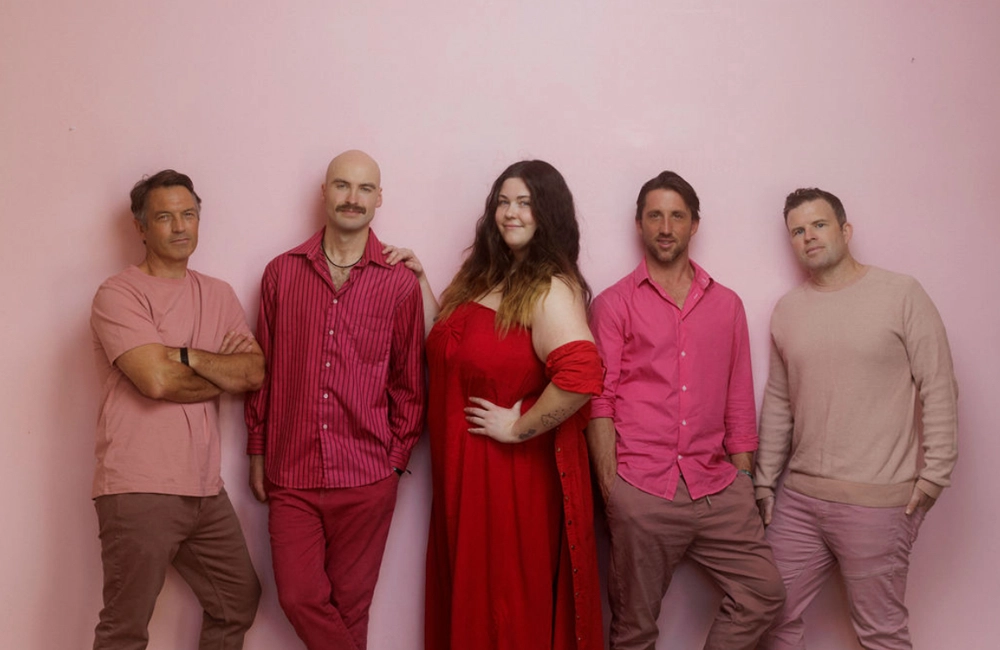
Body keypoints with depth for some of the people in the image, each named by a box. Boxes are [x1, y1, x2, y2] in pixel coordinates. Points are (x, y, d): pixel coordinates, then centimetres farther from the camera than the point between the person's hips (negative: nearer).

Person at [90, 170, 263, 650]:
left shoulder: (218, 295, 13)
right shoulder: (118, 293, -5)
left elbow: (255, 372, 1)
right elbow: (157, 379, -17)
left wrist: (185, 356, -12)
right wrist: (225, 374, -3)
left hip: (205, 488, 6)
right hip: (139, 490, -6)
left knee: (239, 603, 18)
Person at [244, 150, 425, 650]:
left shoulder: (400, 283, 0)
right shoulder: (281, 273, 5)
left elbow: (409, 382, 4)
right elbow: (261, 369, 9)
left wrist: (396, 459, 0)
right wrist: (258, 452, 9)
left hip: (366, 479, -1)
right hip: (291, 475, 2)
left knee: (350, 603, 8)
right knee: (298, 596, 0)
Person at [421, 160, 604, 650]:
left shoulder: (551, 288, -17)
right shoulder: (481, 276, 10)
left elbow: (581, 376, -31)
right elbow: (442, 347, 17)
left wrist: (518, 427, -21)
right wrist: (420, 278, 8)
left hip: (517, 473, -8)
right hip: (460, 470, 8)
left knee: (510, 608, 8)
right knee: (465, 595, 19)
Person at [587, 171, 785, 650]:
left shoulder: (726, 304, 14)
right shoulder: (614, 304, 3)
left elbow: (739, 401, 14)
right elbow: (599, 401, -2)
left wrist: (742, 479, 8)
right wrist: (610, 488, -10)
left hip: (716, 487, 3)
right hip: (641, 489, -3)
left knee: (763, 591, -1)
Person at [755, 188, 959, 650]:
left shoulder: (901, 295, -4)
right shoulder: (787, 310, 10)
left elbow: (939, 389, -5)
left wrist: (935, 473, -9)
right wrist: (765, 480, 13)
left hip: (878, 501, -5)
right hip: (799, 498, 5)